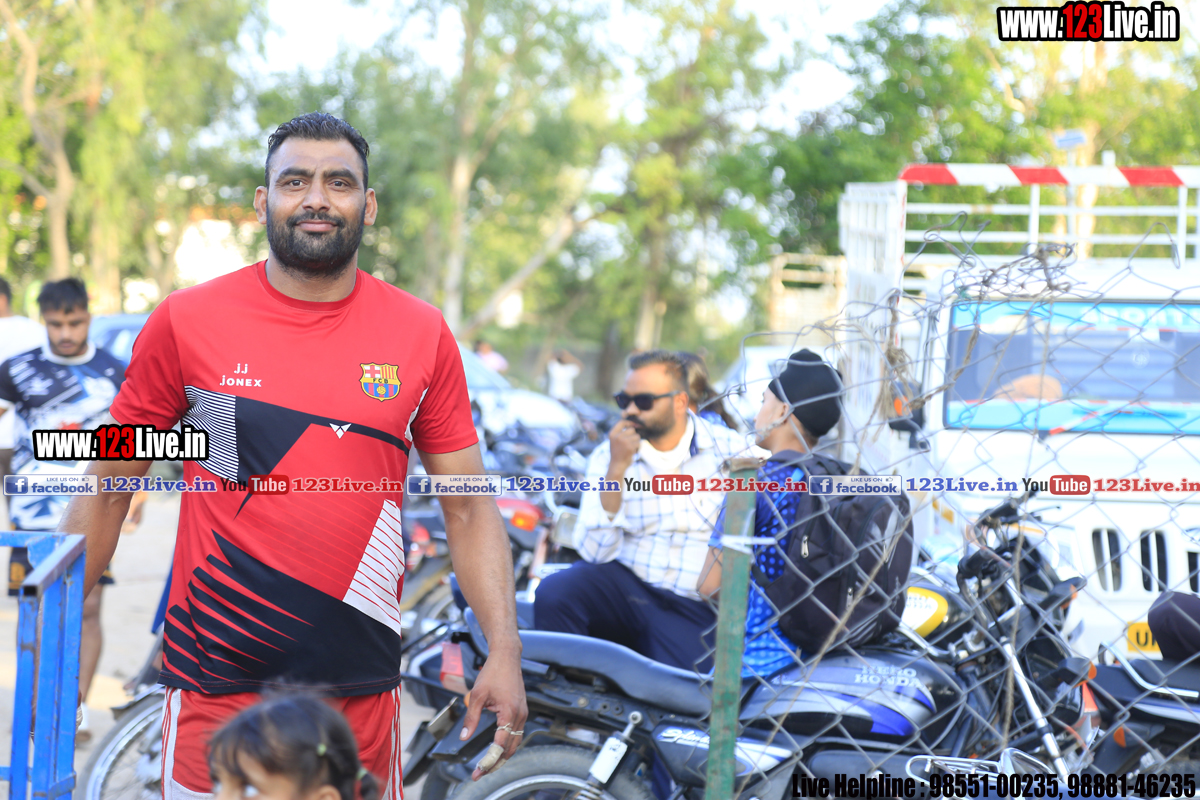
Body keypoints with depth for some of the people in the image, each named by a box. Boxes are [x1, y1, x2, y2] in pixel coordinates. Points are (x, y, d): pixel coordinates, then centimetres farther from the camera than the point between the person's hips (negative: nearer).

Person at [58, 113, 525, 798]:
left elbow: (469, 509, 7)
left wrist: (504, 652, -4)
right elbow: (109, 490, 6)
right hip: (214, 684, -1)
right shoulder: (186, 322, -1)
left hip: (362, 688, 2)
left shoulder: (423, 335, 3)